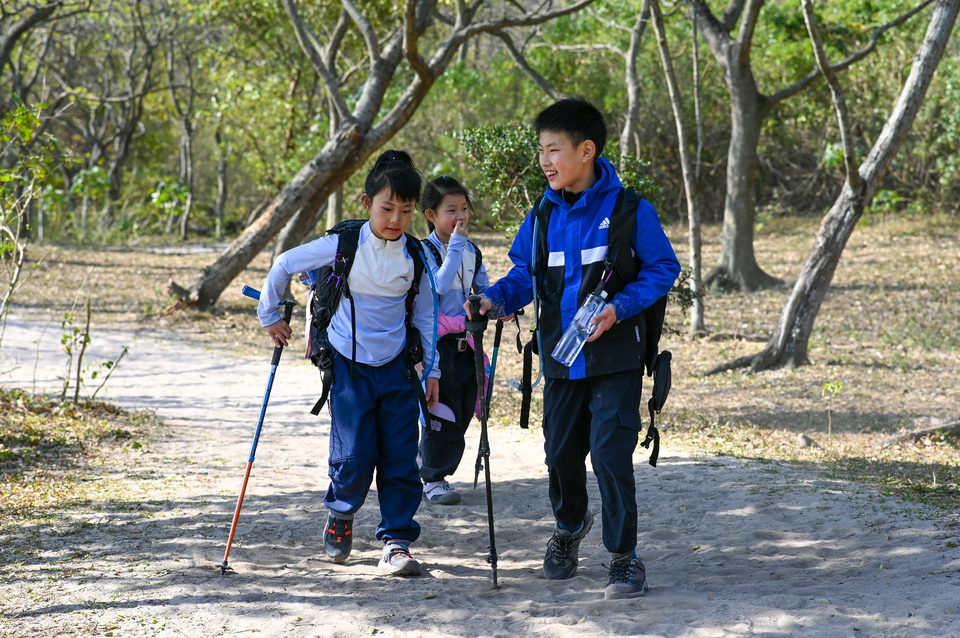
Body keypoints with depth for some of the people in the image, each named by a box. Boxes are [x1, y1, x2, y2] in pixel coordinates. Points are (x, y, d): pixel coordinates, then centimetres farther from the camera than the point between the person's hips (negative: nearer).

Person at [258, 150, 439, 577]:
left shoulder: (415, 257, -1)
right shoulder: (343, 246, -11)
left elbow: (425, 315, 10)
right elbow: (284, 266, -1)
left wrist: (431, 370, 8)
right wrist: (270, 317, 7)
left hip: (396, 366, 3)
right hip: (350, 365, -3)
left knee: (400, 458, -2)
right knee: (356, 456, -7)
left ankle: (396, 541, 6)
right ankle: (341, 514, 23)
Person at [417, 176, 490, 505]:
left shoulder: (472, 251, 12)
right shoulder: (424, 251, -9)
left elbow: (483, 291, 17)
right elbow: (440, 284, -25)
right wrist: (456, 244, -23)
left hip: (466, 341, 7)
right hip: (437, 342, -7)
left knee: (463, 413, 9)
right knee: (442, 413, -7)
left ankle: (430, 466, 22)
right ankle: (433, 480, 3)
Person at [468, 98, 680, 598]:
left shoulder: (628, 209, -10)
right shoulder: (543, 216, 4)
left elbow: (663, 269, -6)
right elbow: (525, 275, 10)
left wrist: (619, 307, -19)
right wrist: (496, 299, -11)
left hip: (614, 358, -5)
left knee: (610, 453, -12)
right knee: (561, 452, 14)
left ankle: (624, 557, -2)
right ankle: (570, 524, 43)